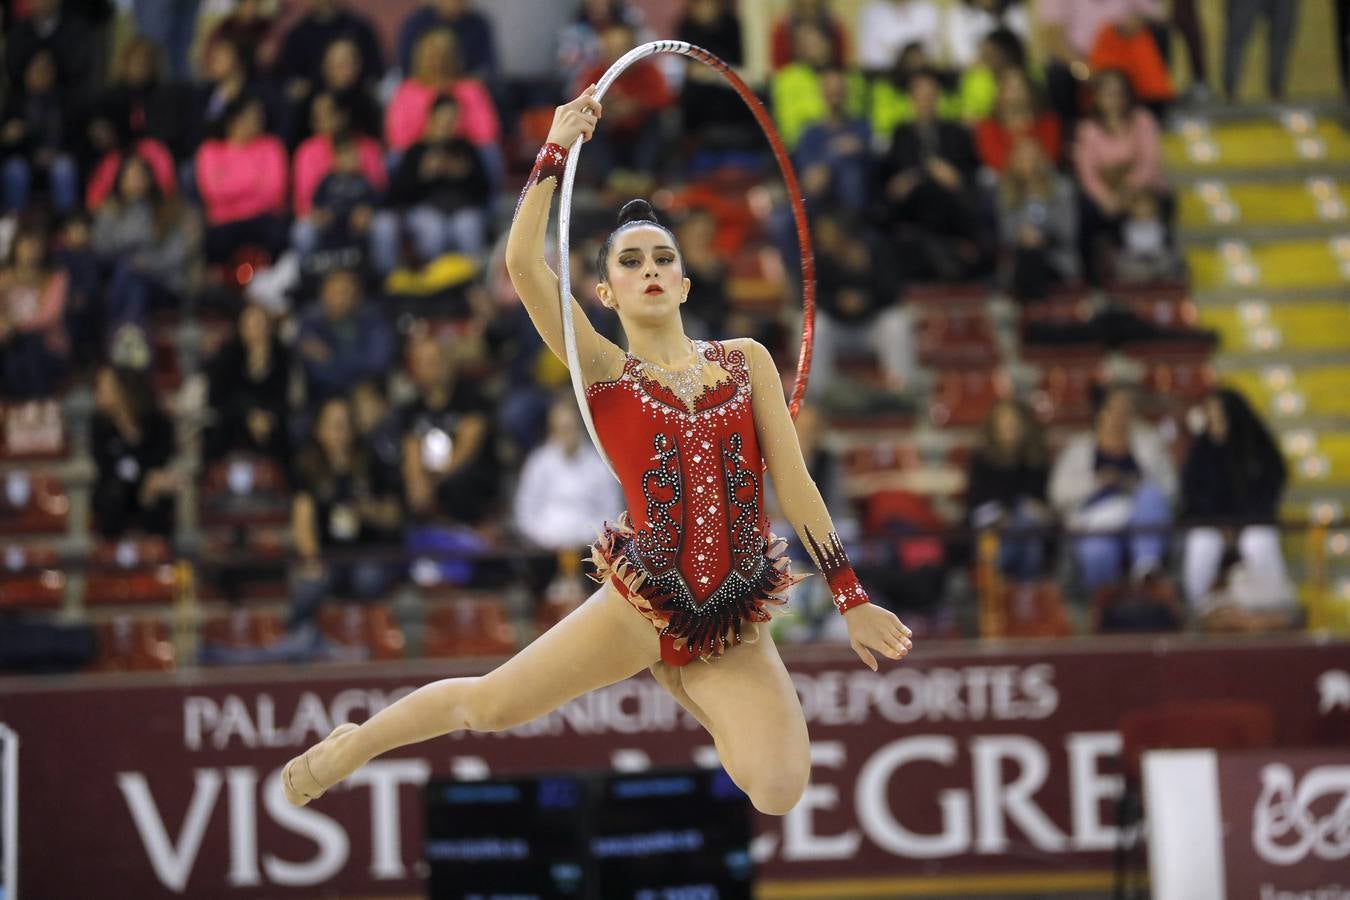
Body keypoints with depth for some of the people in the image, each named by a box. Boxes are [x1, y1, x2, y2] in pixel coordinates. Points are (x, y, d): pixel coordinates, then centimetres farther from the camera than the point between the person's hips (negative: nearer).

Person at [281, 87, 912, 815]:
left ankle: (687, 693, 17)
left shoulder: (748, 363, 7)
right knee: (490, 704, -4)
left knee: (780, 793, -15)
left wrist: (850, 598, 4)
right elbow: (523, 263, -11)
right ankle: (351, 747, 26)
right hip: (640, 609, -1)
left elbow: (794, 486, 7)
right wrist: (557, 148, -13)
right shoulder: (604, 374, 2)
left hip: (735, 630, 2)